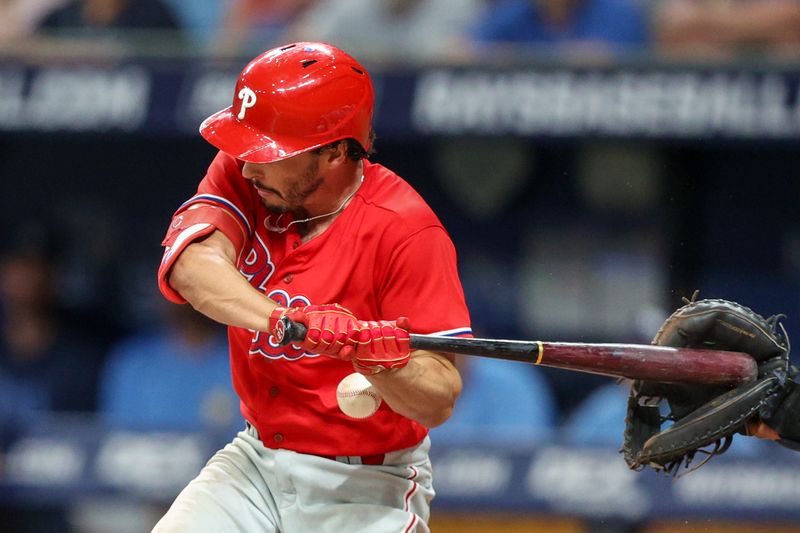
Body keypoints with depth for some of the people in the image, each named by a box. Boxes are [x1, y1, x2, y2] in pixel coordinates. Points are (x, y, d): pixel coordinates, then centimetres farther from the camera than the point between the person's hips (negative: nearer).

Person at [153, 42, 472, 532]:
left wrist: (382, 361, -42)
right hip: (256, 461, 4)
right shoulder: (243, 172, -5)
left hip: (366, 490, -4)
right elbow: (190, 265, -26)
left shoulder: (404, 230, -19)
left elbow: (438, 403, -21)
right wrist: (285, 320, -42)